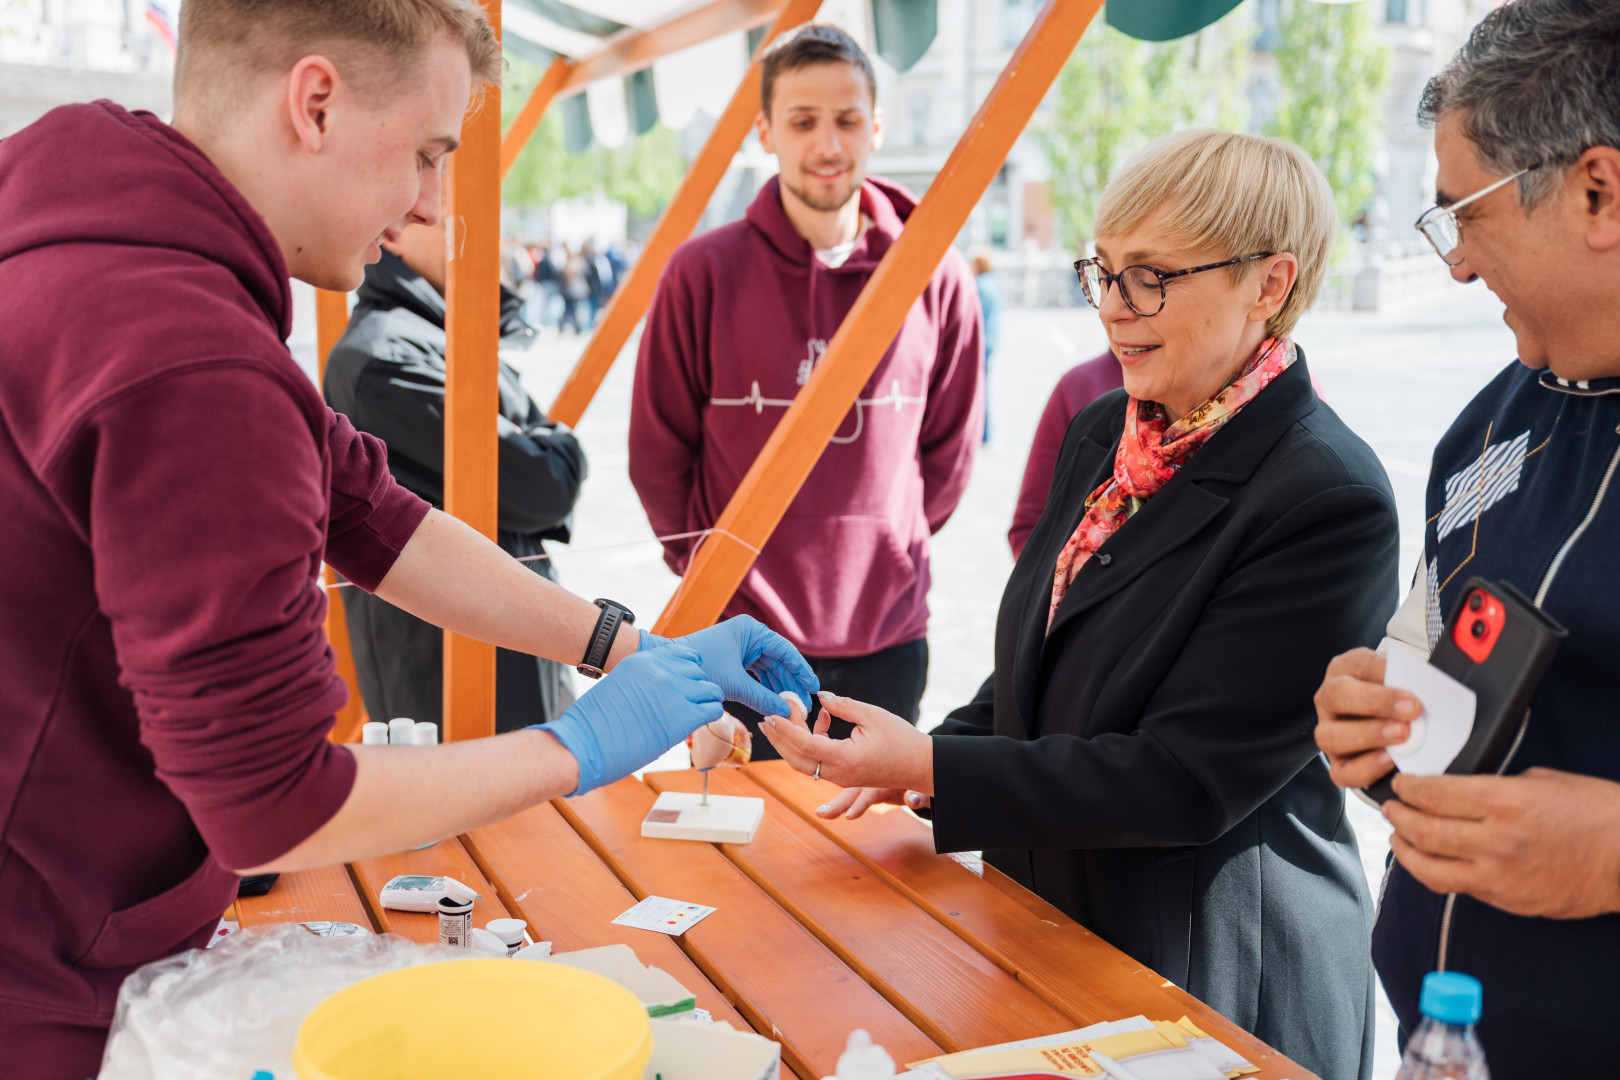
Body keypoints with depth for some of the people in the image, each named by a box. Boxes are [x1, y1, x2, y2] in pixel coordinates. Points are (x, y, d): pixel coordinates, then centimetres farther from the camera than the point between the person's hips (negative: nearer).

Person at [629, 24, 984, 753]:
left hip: (886, 635, 2)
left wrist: (883, 552, 10)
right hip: (740, 636, -2)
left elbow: (949, 451, 9)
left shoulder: (937, 278, -3)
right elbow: (657, 452, 1)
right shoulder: (705, 271, -7)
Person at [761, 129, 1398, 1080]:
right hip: (1049, 921, 7)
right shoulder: (1102, 435, 2)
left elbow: (1188, 779, -24)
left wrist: (932, 770, -25)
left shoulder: (1332, 500, -23)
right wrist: (932, 759, -2)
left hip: (1211, 979, -7)